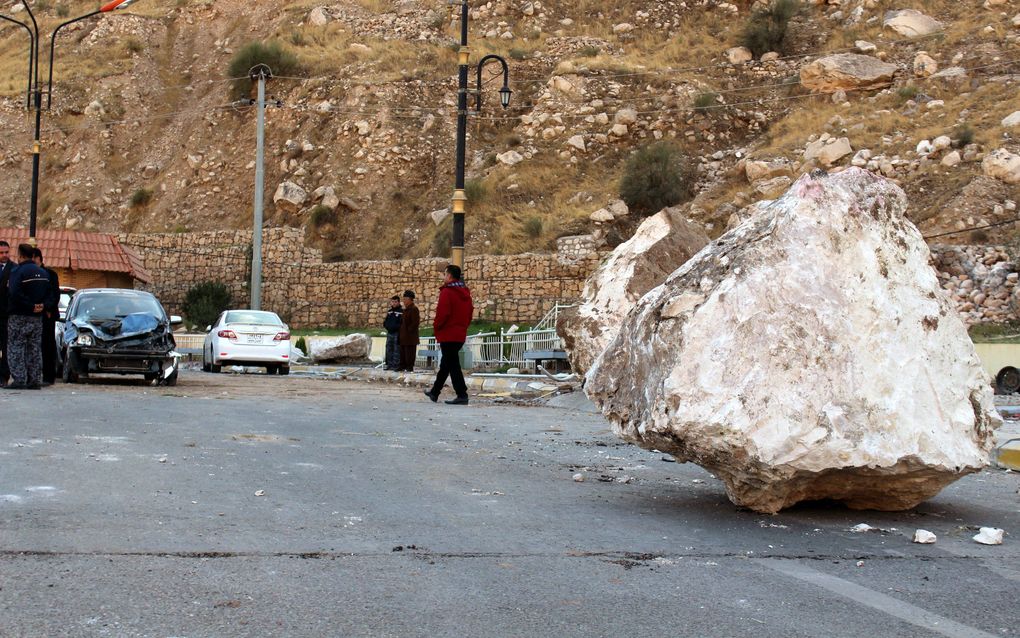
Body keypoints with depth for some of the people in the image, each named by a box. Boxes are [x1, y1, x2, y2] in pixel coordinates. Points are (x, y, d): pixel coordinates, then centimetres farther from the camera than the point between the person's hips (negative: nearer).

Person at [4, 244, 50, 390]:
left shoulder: (18, 271, -13)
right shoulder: (43, 273, 11)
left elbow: (15, 294, -24)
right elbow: (48, 294, 12)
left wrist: (31, 306, -17)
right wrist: (41, 305, 2)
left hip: (19, 317, -6)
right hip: (37, 317, 6)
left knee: (16, 348, -1)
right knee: (35, 349, 10)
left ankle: (19, 379, -7)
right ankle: (35, 380, 8)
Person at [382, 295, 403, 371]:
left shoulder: (401, 312, -7)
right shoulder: (389, 312, 15)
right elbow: (386, 322, 20)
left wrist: (395, 327, -22)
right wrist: (386, 325, 0)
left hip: (397, 334, -7)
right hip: (389, 333, 7)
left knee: (396, 350, -5)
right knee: (389, 349, 11)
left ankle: (396, 365, -1)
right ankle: (389, 364, 19)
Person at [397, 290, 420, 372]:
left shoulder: (414, 309, -12)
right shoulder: (406, 309, 18)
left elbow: (416, 322, -19)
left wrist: (409, 330, -16)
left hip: (410, 337, -10)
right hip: (404, 337, 10)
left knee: (410, 352, -5)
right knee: (403, 352, 13)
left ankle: (410, 367, -1)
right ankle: (403, 366, 19)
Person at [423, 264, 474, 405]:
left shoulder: (447, 292, -14)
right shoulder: (465, 293, 11)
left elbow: (442, 313, -20)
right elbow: (470, 313, 14)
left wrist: (437, 326, -4)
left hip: (448, 334, -8)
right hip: (461, 334, 8)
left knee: (452, 364, -6)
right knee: (445, 364, 17)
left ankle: (462, 395, -11)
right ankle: (434, 392, 28)